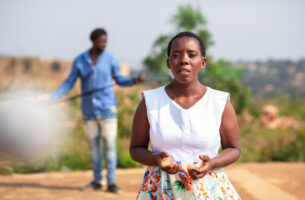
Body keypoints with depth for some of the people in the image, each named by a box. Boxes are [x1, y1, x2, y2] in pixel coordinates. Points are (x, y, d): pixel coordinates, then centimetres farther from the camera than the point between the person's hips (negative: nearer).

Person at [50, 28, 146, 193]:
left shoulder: (110, 58, -4)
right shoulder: (80, 60, -2)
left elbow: (120, 80, 6)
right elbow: (69, 83, 2)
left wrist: (136, 80, -12)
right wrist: (51, 97, -7)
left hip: (107, 108, -1)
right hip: (89, 110, 2)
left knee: (109, 145, -6)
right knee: (93, 145, 7)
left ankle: (111, 182, -2)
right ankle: (97, 180, 18)